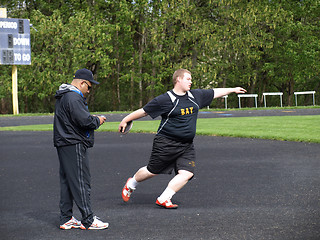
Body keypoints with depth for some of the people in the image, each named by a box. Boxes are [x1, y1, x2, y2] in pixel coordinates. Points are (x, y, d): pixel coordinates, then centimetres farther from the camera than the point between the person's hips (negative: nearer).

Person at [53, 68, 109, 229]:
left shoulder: (64, 96, 19)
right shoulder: (73, 97, -16)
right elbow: (84, 120, -23)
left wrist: (93, 119, 9)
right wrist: (97, 120, -5)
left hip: (65, 144, 11)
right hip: (74, 145, -11)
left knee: (67, 182, 12)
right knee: (81, 182, -7)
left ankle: (66, 219, 16)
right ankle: (88, 220, -5)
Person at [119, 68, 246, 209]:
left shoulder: (195, 96, 7)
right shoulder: (165, 100, -12)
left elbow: (215, 93, 21)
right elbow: (144, 111, -6)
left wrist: (232, 90, 27)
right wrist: (125, 120, -3)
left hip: (187, 146, 5)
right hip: (166, 143, -5)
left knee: (187, 173, -13)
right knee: (152, 171, 4)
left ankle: (163, 199, -6)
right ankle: (131, 184, 33)